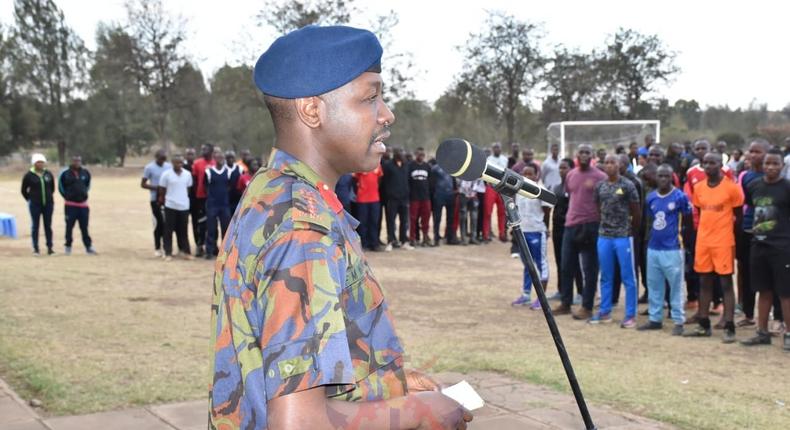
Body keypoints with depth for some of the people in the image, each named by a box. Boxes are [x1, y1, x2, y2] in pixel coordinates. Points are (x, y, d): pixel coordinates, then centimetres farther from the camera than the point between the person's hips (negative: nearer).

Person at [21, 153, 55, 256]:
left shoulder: (48, 174, 4)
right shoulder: (29, 175, -5)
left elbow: (52, 188, 17)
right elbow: (24, 190, 3)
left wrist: (48, 197, 13)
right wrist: (30, 200, 3)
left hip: (48, 204, 3)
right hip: (35, 205, -3)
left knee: (48, 226, 6)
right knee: (35, 226, 2)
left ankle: (49, 247, 12)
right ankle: (35, 249, 7)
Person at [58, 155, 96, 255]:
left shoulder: (85, 173, 4)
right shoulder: (65, 173, -6)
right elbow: (60, 186, 5)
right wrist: (66, 196, 4)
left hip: (83, 204, 3)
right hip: (70, 205, -3)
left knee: (84, 227, 5)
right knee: (69, 226, 3)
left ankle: (88, 247, 7)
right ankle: (68, 246, 13)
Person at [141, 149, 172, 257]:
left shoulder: (169, 166, 6)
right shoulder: (149, 167, -6)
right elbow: (143, 184, -4)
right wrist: (155, 187, -18)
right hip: (156, 199, -4)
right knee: (158, 223, -1)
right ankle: (157, 248, 10)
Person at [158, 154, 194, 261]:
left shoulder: (188, 174, 4)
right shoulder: (166, 174, -6)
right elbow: (162, 190, 1)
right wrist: (162, 200, 7)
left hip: (184, 206, 3)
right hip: (170, 206, -3)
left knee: (183, 230, 9)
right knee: (168, 230, 2)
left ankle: (185, 251, 14)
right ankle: (168, 253, 6)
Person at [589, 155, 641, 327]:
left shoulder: (627, 186, -6)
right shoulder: (599, 186, 7)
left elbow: (636, 213, -1)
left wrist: (632, 232, 6)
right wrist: (606, 225, 12)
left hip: (623, 237, -5)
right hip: (603, 236, 5)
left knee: (628, 277, 0)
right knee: (606, 277, 11)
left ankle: (630, 315, 5)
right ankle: (605, 312, 20)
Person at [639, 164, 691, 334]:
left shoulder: (680, 197, -7)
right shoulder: (650, 197, 7)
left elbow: (688, 221, 1)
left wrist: (675, 230, -2)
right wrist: (653, 235, 10)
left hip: (672, 249, -5)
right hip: (653, 248, 5)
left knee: (675, 286, 0)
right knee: (653, 285, 12)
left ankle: (678, 321, 7)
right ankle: (655, 318, 22)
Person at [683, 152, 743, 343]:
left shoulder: (731, 187, -8)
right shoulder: (698, 188, 7)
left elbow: (739, 216, 1)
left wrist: (727, 232, 4)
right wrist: (704, 230, 11)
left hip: (723, 242, -5)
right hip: (702, 241, 5)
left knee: (726, 283, -1)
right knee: (704, 282, 10)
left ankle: (729, 328, 1)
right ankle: (703, 324, 18)